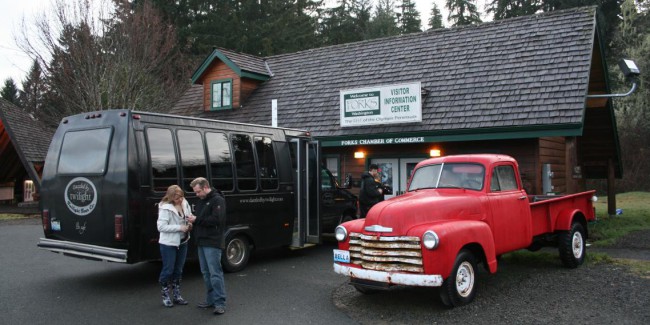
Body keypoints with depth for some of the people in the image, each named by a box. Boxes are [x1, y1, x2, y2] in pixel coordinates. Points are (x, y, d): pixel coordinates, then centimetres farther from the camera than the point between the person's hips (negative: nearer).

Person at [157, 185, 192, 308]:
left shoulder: (185, 204, -1)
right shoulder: (165, 208, -19)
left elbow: (189, 217, 15)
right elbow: (161, 226, -22)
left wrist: (190, 224, -7)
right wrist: (179, 227, -25)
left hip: (182, 242, 6)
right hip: (168, 244, -6)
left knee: (178, 270, 15)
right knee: (168, 270, 2)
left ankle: (176, 295, 27)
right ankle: (165, 296, 19)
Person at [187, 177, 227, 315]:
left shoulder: (217, 200, -10)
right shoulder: (202, 201, 18)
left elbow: (216, 220, -21)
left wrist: (197, 220, -15)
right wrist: (193, 220, 0)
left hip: (212, 243, -9)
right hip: (202, 242, 9)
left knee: (215, 273, -8)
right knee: (206, 272, 13)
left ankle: (220, 303, -4)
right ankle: (211, 299, 22)